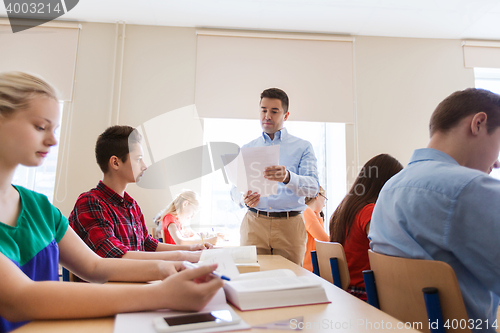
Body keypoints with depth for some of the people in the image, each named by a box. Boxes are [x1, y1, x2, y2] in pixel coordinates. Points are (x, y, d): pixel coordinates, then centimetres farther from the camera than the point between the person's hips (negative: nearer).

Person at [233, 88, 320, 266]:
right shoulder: (247, 149, 14)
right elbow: (235, 187, 10)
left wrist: (287, 177, -28)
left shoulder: (303, 147, 6)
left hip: (290, 225, -1)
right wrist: (244, 198, -14)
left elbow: (313, 187, -8)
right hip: (254, 224, 2)